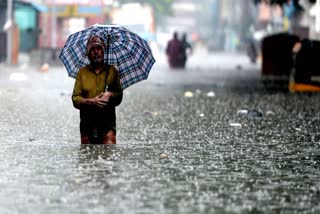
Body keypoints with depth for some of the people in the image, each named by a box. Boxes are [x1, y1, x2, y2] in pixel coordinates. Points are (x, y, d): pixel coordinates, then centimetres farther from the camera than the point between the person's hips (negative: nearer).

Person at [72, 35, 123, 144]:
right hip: (87, 123, 1)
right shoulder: (82, 73, 10)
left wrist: (110, 95, -9)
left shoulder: (112, 71, 12)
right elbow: (75, 99, 4)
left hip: (107, 123, -1)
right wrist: (91, 101, -14)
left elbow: (119, 97, 14)